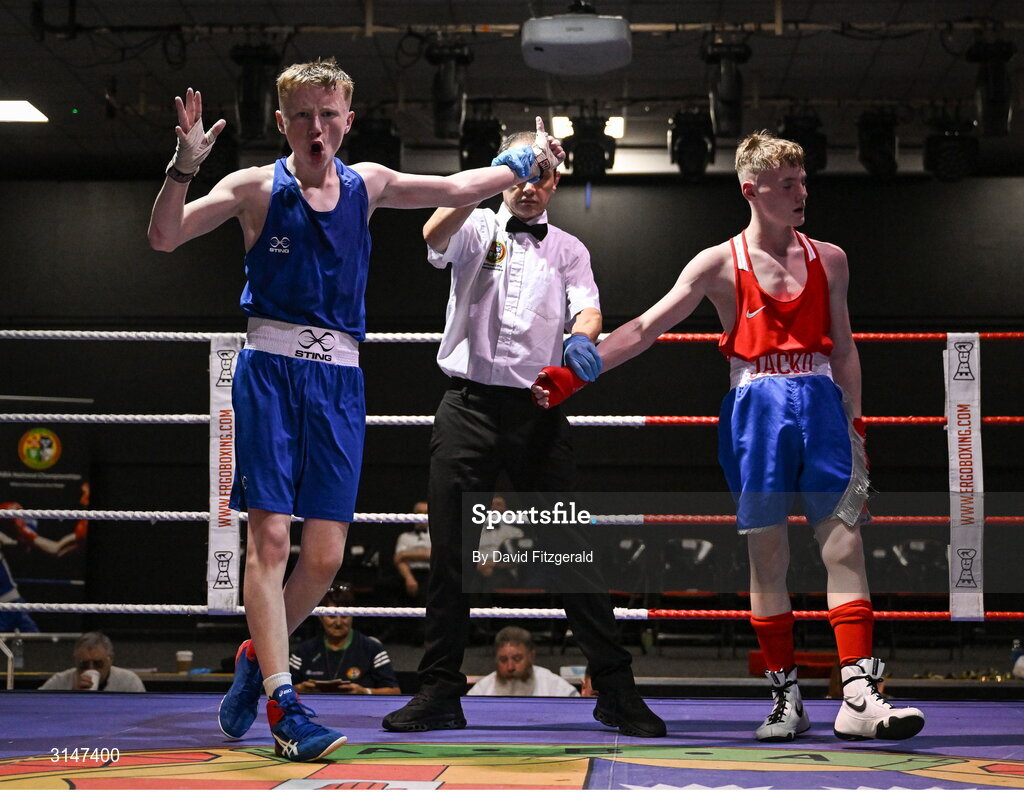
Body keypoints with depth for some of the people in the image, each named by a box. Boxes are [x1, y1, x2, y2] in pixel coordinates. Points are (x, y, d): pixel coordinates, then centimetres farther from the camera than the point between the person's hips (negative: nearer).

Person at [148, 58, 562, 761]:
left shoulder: (367, 185, 11)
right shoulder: (257, 188, 0)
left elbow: (457, 189, 25)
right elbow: (165, 237, -8)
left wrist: (526, 161, 26)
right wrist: (184, 166, -22)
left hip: (339, 378, 4)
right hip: (270, 369, -4)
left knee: (325, 556, 1)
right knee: (270, 537, -10)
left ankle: (258, 658, 27)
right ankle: (283, 704, -7)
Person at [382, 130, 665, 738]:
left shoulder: (568, 248, 17)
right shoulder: (477, 227, 12)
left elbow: (588, 306, -1)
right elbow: (435, 235, -12)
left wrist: (581, 337, -25)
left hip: (539, 409, 1)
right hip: (469, 407, 0)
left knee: (572, 548, -4)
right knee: (451, 552, -1)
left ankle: (617, 688, 0)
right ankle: (441, 693, 6)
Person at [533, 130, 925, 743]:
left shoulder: (828, 259, 13)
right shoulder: (719, 265, 4)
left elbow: (844, 350, 16)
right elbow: (644, 329, 1)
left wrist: (856, 425, 8)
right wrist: (570, 376, -8)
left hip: (821, 405, 2)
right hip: (756, 408, -2)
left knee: (845, 543, -7)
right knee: (767, 554, 1)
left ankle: (860, 697, -9)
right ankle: (787, 697, 10)